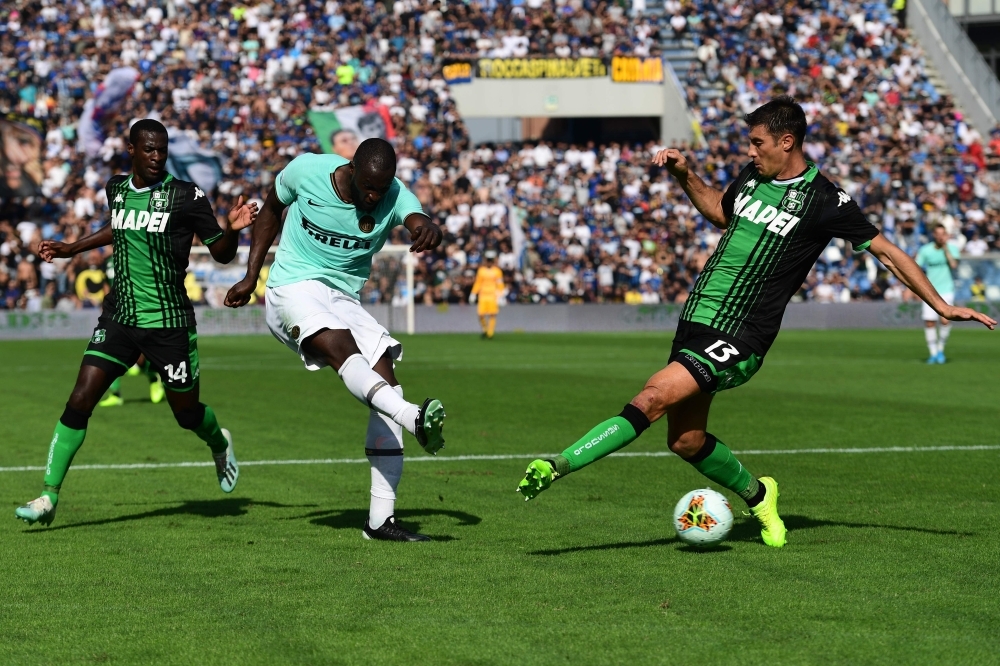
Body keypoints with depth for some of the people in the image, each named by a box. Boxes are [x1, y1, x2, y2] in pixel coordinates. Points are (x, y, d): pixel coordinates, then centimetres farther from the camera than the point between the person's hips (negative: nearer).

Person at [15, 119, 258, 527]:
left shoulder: (185, 196, -9)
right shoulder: (116, 189, 6)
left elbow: (222, 254, -3)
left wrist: (232, 229, -23)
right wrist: (70, 248, 29)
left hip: (169, 322, -3)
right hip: (119, 317, 3)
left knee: (187, 413, 9)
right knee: (79, 402, -9)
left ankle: (219, 445, 46)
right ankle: (49, 497, -4)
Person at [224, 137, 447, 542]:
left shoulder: (394, 196, -9)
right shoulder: (307, 171, -11)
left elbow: (418, 220, -31)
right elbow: (271, 211, 8)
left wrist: (428, 230, -56)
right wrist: (251, 277, 9)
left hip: (345, 299, 4)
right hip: (294, 289, -3)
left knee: (387, 383, -11)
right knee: (343, 348, -33)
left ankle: (380, 520, -10)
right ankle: (414, 419, -59)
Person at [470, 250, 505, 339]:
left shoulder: (497, 271, 1)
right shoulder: (481, 270, 9)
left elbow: (500, 285, 0)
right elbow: (478, 283, 15)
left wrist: (499, 296, -7)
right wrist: (473, 294, 11)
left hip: (493, 296, -2)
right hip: (483, 295, 2)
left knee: (492, 315, -6)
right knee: (481, 314, -4)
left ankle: (490, 334, 2)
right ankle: (485, 330, 20)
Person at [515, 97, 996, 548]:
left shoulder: (823, 200, -8)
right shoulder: (753, 175, 10)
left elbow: (887, 252, 0)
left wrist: (941, 305, 1)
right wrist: (684, 175, 16)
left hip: (738, 341, -7)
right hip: (695, 320, 7)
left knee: (653, 398, -24)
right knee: (685, 441, 9)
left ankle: (559, 466, -29)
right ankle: (757, 495, 34)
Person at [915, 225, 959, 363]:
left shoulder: (952, 248, 0)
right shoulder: (925, 250, 0)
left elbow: (954, 265, -16)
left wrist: (945, 248, -16)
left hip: (946, 291, -1)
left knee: (945, 320, -15)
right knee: (929, 322, -3)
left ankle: (940, 349, 6)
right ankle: (932, 353, 11)